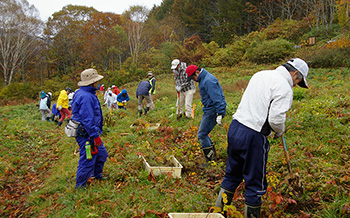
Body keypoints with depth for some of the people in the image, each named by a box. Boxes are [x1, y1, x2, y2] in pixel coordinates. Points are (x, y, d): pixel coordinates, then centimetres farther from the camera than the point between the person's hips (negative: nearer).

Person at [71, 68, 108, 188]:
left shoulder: (81, 93, 11)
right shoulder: (86, 97, -24)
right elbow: (88, 120, -27)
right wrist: (96, 136, -22)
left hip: (89, 133, 11)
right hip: (86, 134, -11)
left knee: (101, 154, 21)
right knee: (87, 160, 1)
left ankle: (97, 174, 41)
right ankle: (80, 185, 17)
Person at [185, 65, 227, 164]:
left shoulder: (208, 80, -20)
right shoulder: (203, 79, 15)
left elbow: (216, 98, -24)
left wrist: (219, 114, -26)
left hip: (213, 111, -11)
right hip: (209, 110, 11)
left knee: (201, 135, -7)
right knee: (203, 134, 14)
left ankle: (211, 159, 2)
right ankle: (213, 157, 22)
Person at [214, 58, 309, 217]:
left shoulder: (261, 74, 16)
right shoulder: (284, 87, -10)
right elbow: (276, 118, -17)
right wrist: (279, 132, 6)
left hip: (234, 127, 8)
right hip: (252, 137, -8)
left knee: (232, 173, 22)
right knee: (255, 182, 9)